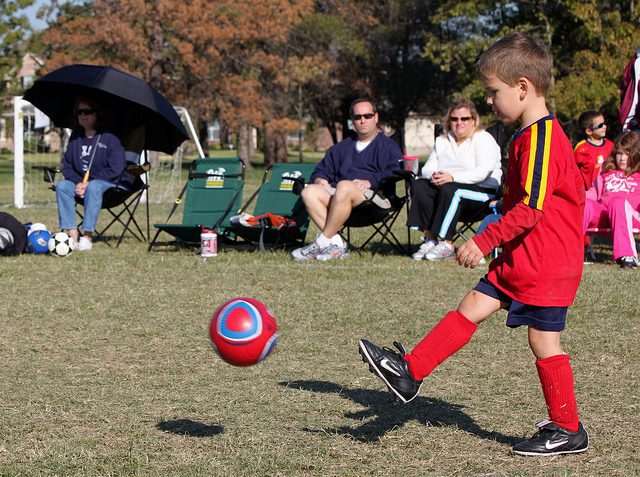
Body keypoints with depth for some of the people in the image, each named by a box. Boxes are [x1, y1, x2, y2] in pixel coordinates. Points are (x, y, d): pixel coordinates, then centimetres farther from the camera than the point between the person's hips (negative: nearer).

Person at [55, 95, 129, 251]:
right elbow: (67, 165, 8)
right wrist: (78, 182, -13)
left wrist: (89, 182, -19)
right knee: (61, 186, -20)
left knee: (93, 187, -37)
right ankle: (72, 234, -28)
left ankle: (87, 236, -36)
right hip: (81, 182, 6)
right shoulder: (75, 137, 8)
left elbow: (115, 170, -15)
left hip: (112, 183, -6)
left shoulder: (109, 138, -10)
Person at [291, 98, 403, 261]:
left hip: (376, 196, -6)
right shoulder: (342, 147, 33)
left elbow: (394, 174, -5)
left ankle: (323, 242, -30)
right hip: (338, 195, 6)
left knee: (344, 187, -37)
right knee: (309, 192, -21)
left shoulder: (388, 146, 14)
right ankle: (335, 243, -30)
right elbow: (321, 171, 29)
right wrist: (321, 181, 5)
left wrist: (369, 182, -19)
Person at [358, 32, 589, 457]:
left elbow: (531, 208, -26)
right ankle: (411, 372, 8)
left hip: (547, 264, -10)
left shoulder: (541, 137, -20)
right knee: (471, 308, 7)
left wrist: (485, 241, -24)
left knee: (544, 342, -1)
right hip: (520, 259, 10)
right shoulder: (531, 135, 12)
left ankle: (568, 430, 10)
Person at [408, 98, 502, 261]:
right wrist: (433, 175, -14)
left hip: (483, 191, -6)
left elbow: (482, 172, -17)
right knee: (419, 186, -19)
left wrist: (453, 177, -27)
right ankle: (430, 239, -26)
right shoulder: (442, 141, 20)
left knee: (449, 190, -35)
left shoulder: (484, 139, -2)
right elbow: (427, 168, 12)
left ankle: (446, 245, -35)